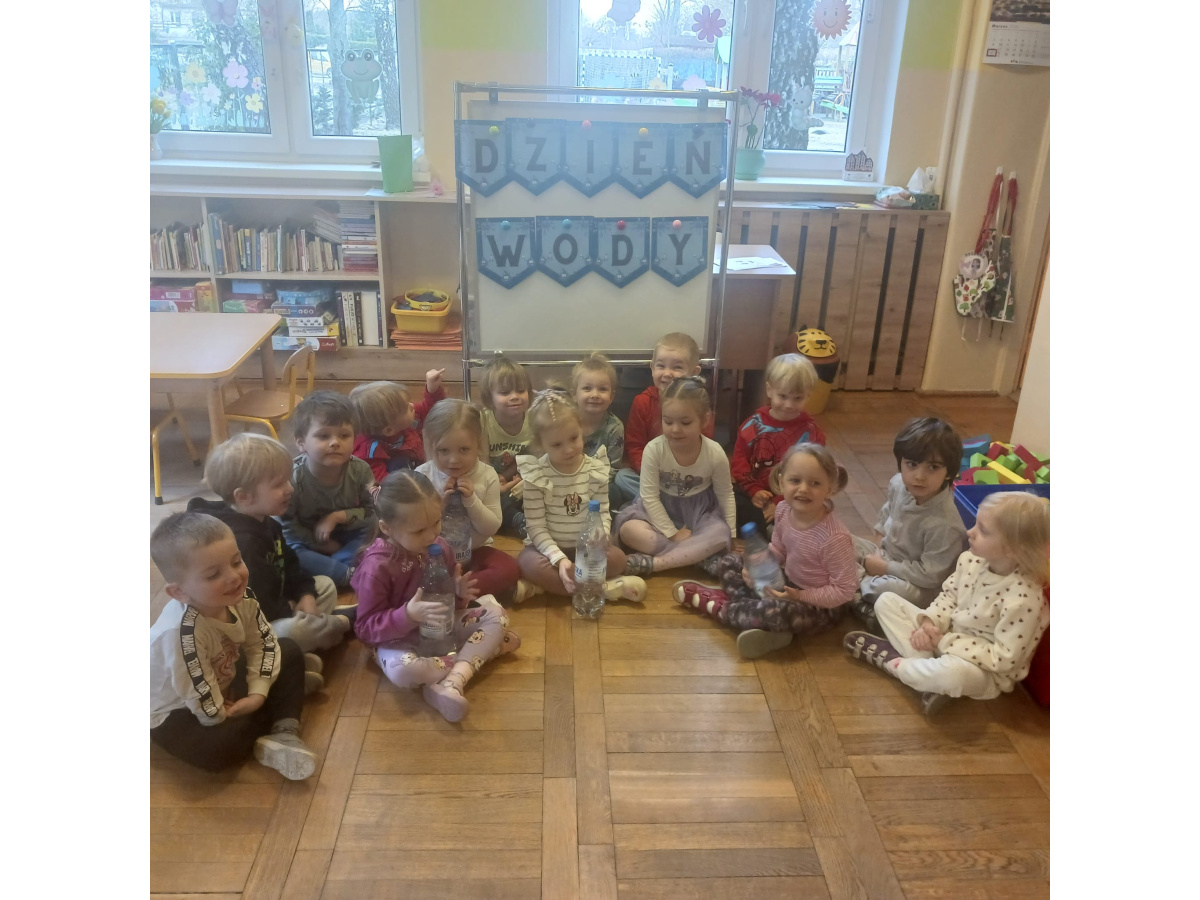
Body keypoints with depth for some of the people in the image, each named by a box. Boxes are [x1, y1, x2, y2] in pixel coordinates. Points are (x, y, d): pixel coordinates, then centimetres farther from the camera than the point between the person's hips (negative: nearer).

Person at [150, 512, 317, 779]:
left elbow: (263, 644, -4)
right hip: (176, 713, -7)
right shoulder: (181, 633, -39)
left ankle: (284, 735, -11)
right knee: (218, 749, -35)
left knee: (290, 652, 1)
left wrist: (258, 694, -14)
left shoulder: (240, 599, -18)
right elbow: (208, 709, -31)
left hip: (224, 689, 8)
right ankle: (280, 724, -2)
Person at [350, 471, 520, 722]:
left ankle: (451, 683, -26)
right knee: (401, 670, -38)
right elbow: (366, 627, -20)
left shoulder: (439, 547, -6)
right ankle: (485, 647, -16)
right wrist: (408, 615, -36)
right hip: (399, 638, -6)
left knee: (495, 613, -8)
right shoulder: (375, 567, -24)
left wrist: (459, 594, -15)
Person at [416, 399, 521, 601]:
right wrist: (439, 502, -24)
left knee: (509, 569, -25)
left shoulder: (487, 476, -8)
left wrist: (472, 500, -23)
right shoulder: (422, 475, -10)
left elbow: (491, 528, -8)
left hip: (474, 551, 1)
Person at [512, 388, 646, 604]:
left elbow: (603, 515, -5)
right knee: (530, 563, -33)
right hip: (549, 547, -3)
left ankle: (536, 586, -23)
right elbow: (536, 527, -14)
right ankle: (603, 588, -28)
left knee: (617, 558, -24)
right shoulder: (536, 475, -14)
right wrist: (560, 559, -28)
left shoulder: (596, 470, -7)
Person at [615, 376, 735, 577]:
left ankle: (651, 563, -31)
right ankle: (701, 556, -27)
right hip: (660, 507, 0)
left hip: (699, 509, 0)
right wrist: (673, 533, -19)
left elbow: (725, 494, -2)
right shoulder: (654, 449, -24)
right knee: (628, 528, -30)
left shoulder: (715, 454, -20)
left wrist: (731, 536, 0)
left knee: (719, 536, -32)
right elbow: (649, 496, -17)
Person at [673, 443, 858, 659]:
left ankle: (719, 606, -6)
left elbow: (844, 590, -25)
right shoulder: (784, 511, -11)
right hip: (789, 583, 8)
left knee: (775, 611, -37)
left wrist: (799, 596, -29)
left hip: (821, 607, -8)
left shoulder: (835, 538, -32)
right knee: (731, 562, 5)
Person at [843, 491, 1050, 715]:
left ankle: (890, 660, -11)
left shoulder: (1023, 598, -30)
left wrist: (945, 642, -23)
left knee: (953, 672, -42)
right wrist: (928, 623, -15)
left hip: (987, 672, -7)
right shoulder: (971, 559, -9)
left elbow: (1004, 659, -26)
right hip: (945, 638, 7)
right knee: (886, 601, 2)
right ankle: (930, 672, -13)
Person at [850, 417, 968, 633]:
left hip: (920, 588, -7)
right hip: (887, 557, 7)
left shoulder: (943, 524, -34)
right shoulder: (898, 484, -12)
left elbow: (929, 575, -27)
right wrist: (879, 548, 2)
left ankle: (860, 582, -8)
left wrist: (885, 567, -19)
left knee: (890, 589, -38)